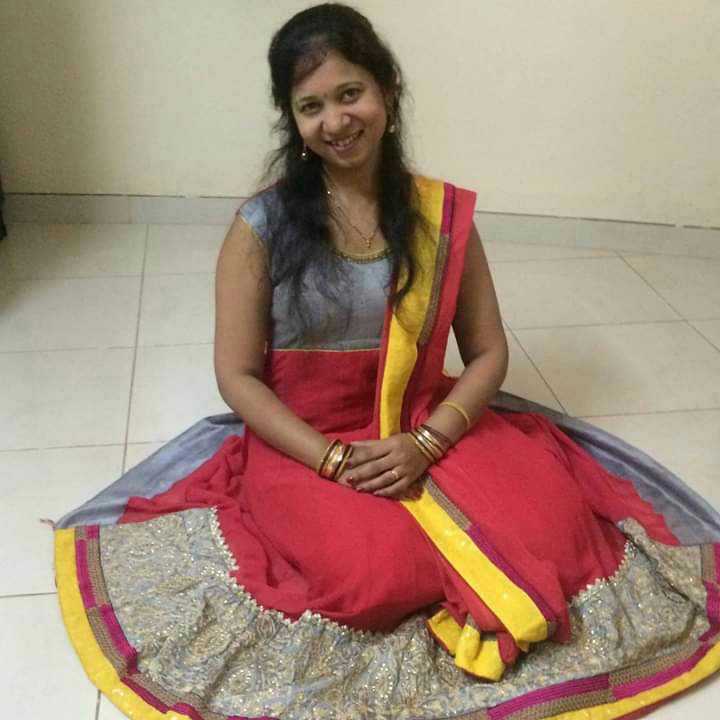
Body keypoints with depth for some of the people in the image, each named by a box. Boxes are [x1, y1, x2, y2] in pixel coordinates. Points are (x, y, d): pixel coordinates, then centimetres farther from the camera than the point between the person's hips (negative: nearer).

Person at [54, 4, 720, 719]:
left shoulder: (442, 213, -2)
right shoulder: (262, 224, -7)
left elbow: (487, 352, 1)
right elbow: (237, 375, -6)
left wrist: (425, 443, -16)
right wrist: (333, 459, -18)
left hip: (430, 428, 3)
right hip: (303, 443, -2)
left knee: (548, 525, -19)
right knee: (379, 574, -28)